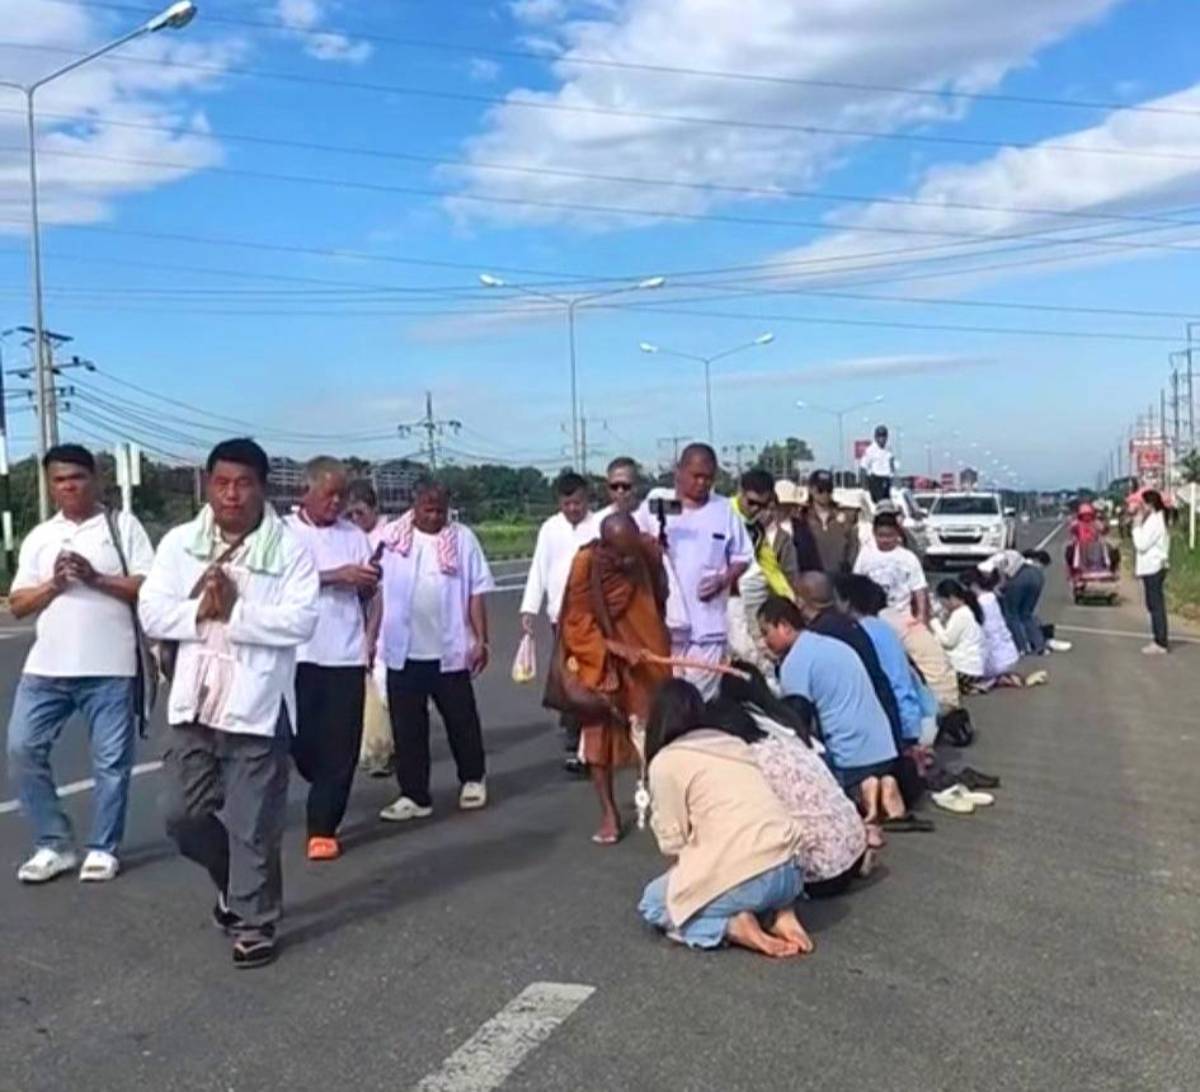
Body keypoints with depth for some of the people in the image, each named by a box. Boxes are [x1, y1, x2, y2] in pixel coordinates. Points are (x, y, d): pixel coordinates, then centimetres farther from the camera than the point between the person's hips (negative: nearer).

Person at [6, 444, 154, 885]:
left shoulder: (122, 525, 3)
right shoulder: (38, 537, 13)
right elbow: (17, 604, 9)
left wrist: (96, 578, -15)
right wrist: (54, 584, -8)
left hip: (108, 667, -3)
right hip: (46, 667, 4)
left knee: (111, 760, 3)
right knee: (23, 750, 0)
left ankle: (102, 848, 17)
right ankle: (53, 845, 13)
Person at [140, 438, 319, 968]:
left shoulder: (290, 547, -6)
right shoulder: (179, 543, 6)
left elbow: (300, 621, -15)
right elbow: (152, 612, 1)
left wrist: (233, 612, -16)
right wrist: (200, 612, -15)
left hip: (258, 705, -4)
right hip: (194, 703, 4)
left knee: (253, 824, 3)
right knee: (184, 815, 11)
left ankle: (254, 921, 20)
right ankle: (235, 881, 38)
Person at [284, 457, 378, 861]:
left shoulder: (354, 534, 9)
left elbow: (365, 596, 12)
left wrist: (369, 580, -10)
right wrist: (335, 575, -20)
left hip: (346, 653, 2)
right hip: (299, 653, -2)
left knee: (340, 746, 1)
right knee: (300, 739, 6)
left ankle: (323, 827, 10)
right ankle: (328, 796, 35)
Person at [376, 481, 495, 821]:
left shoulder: (462, 538, -1)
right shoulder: (390, 537, 0)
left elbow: (476, 593, 0)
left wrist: (481, 640, -4)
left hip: (450, 650, -1)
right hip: (403, 650, 1)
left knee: (461, 720, 11)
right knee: (407, 726, 7)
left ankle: (473, 779, 32)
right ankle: (414, 795, 18)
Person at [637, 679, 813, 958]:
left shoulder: (665, 761, 0)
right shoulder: (733, 742, 19)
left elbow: (673, 841, -2)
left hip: (744, 877, -6)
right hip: (788, 871, 6)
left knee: (654, 902, 18)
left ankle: (732, 926, -5)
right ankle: (779, 913, 9)